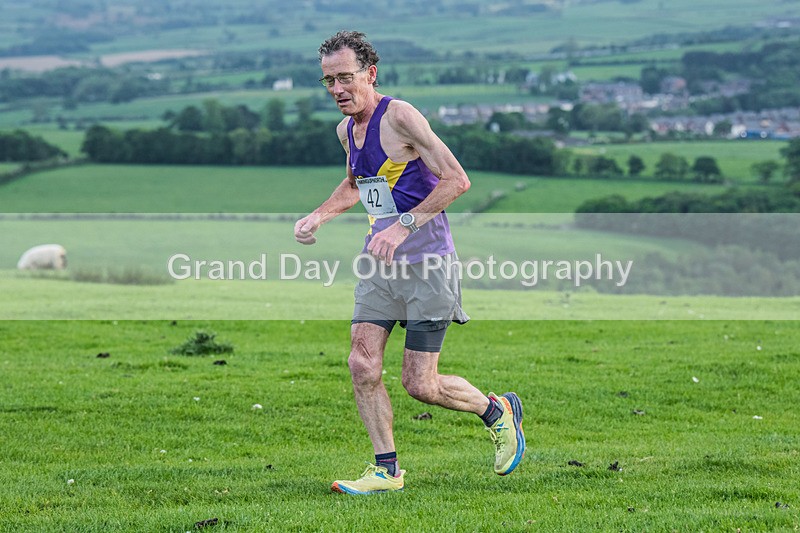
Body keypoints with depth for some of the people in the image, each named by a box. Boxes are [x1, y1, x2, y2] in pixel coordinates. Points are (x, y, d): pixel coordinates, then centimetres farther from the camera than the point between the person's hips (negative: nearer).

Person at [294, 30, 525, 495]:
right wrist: (318, 217, 14)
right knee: (363, 365, -6)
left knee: (420, 385, -5)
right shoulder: (347, 129, 10)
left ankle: (498, 411, 21)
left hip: (426, 263, -7)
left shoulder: (399, 116, -15)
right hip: (379, 264, 7)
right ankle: (387, 471, 4)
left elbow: (457, 180, -20)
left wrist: (404, 225, -26)